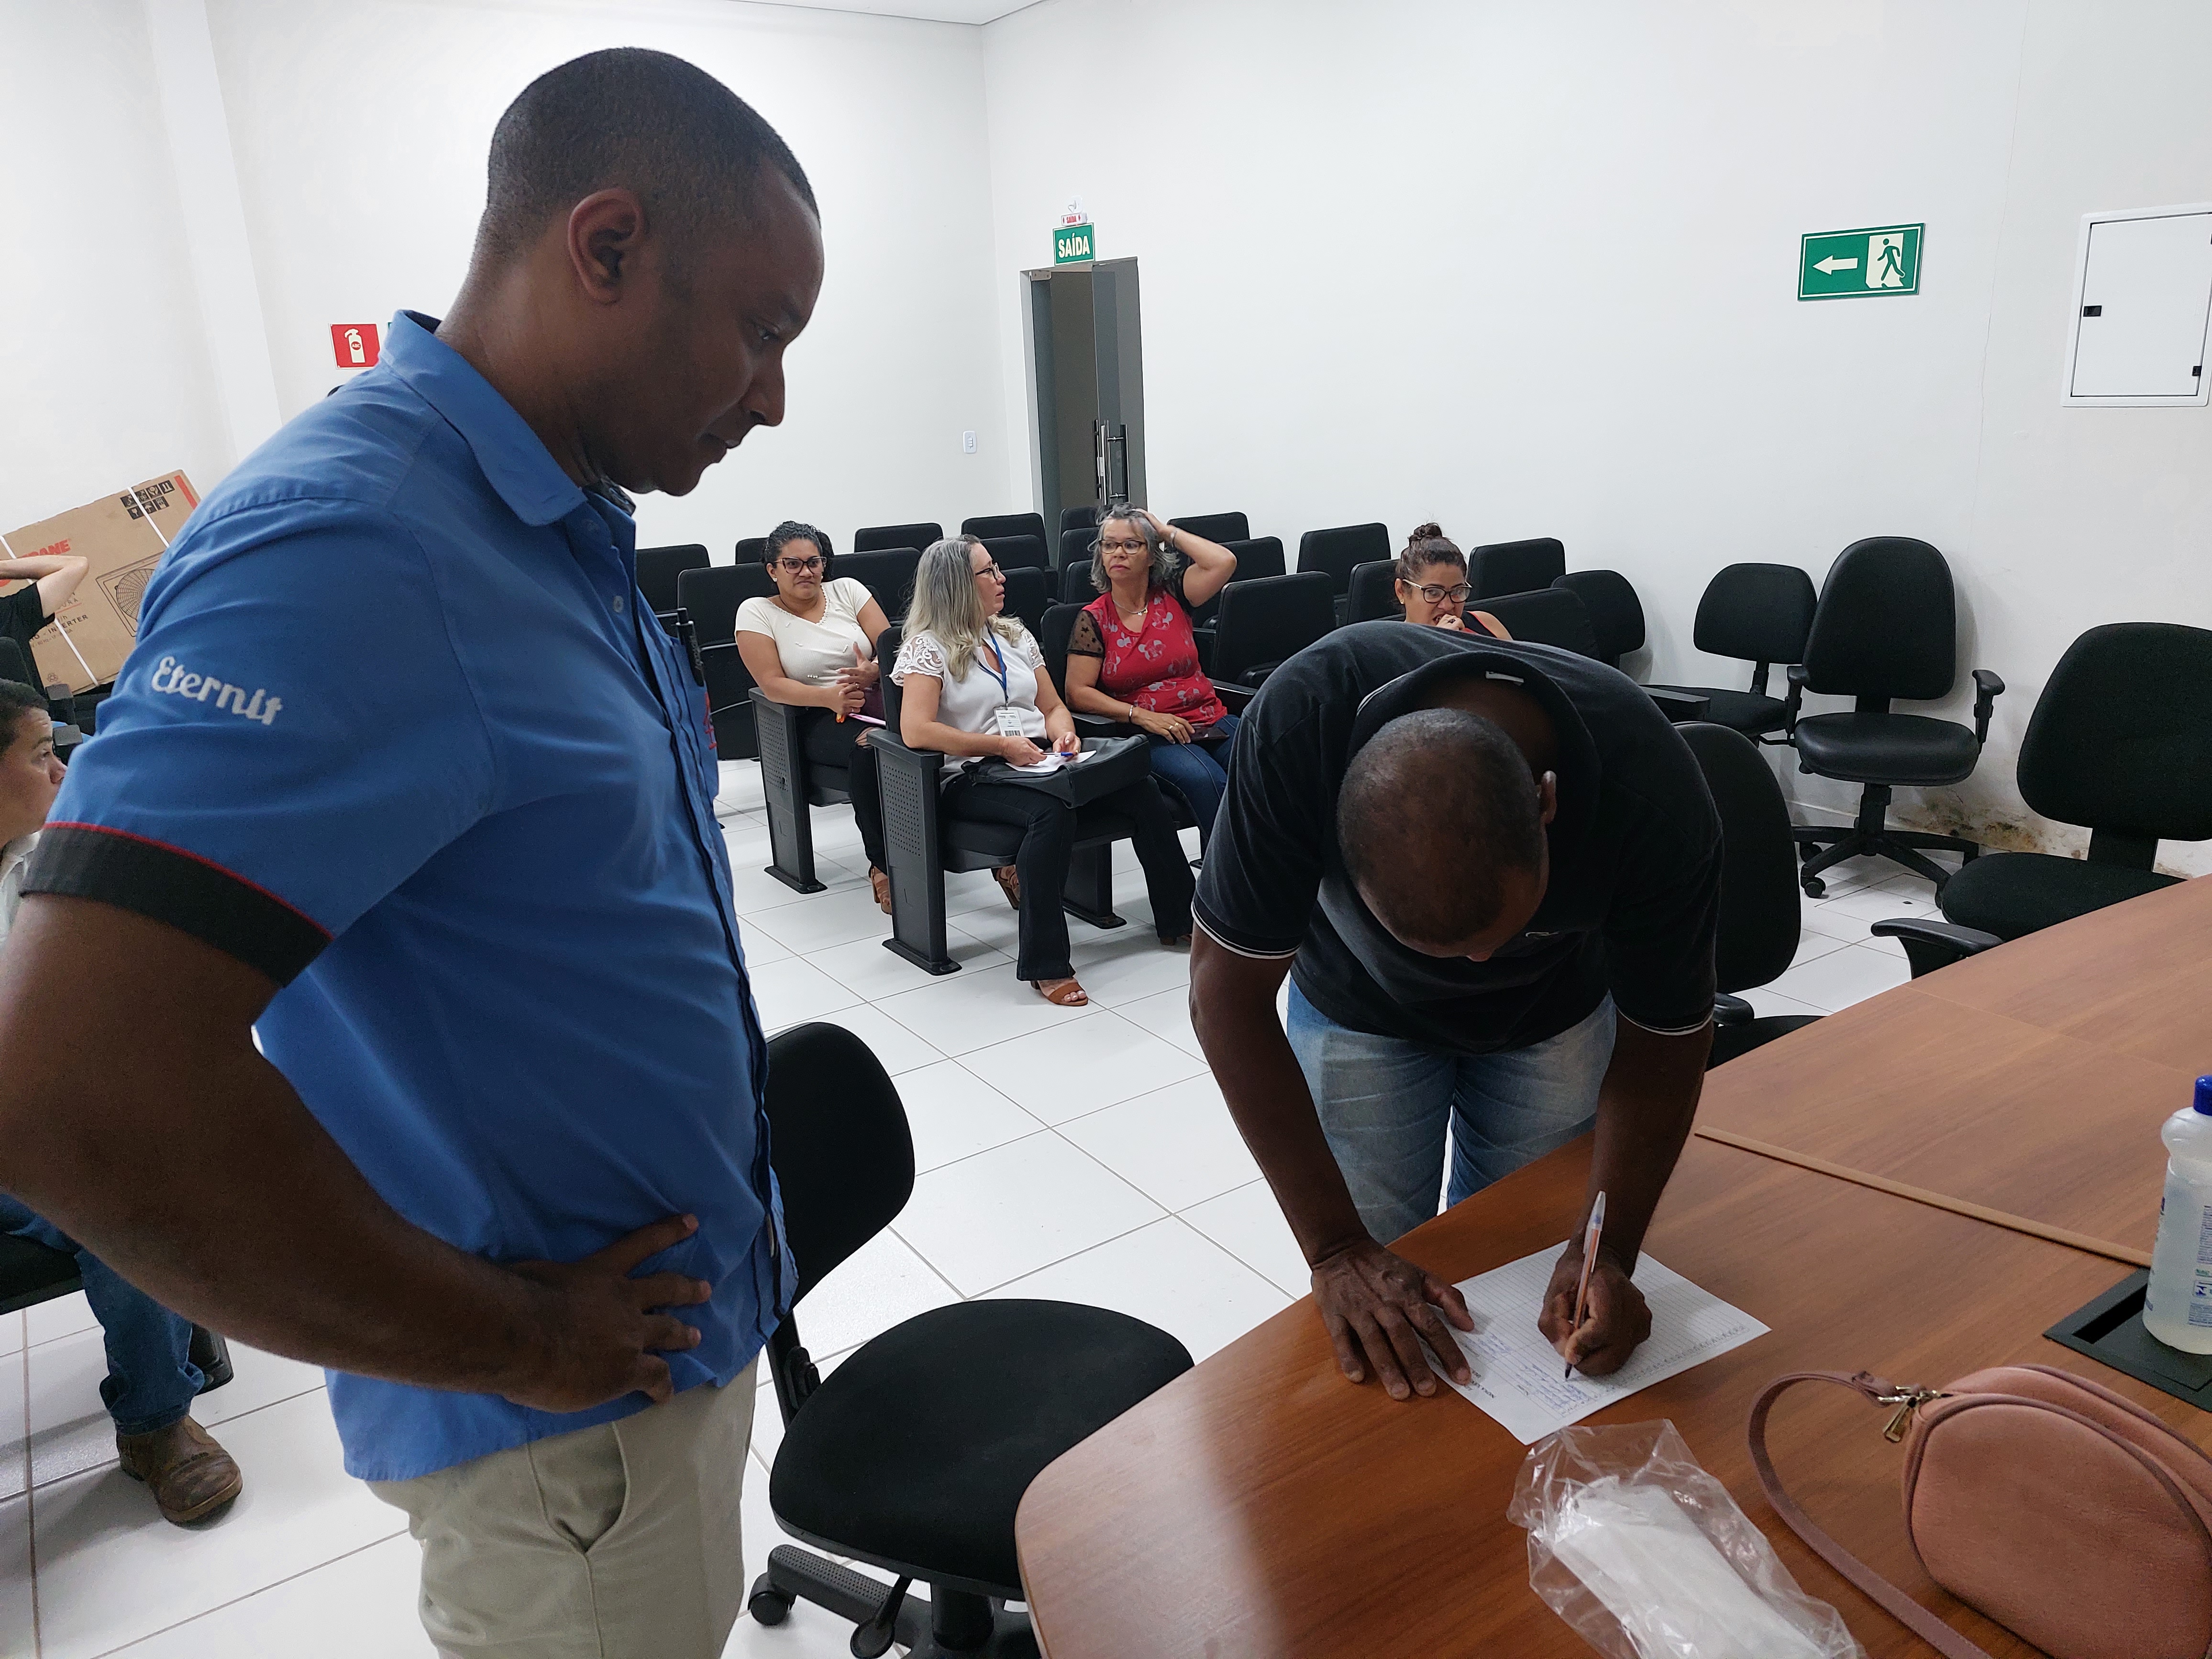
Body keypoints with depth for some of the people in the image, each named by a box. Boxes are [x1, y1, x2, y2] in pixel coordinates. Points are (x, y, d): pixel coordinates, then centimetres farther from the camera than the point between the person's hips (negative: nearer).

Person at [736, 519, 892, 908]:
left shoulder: (847, 590, 14)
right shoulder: (755, 612, 7)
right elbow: (772, 684, -3)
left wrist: (874, 671, -18)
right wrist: (829, 696, -20)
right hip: (818, 719, -3)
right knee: (869, 748, -38)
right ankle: (882, 864, -26)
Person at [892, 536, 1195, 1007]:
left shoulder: (1013, 634, 19)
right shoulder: (928, 648, -2)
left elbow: (1053, 706, 22)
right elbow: (915, 731, -16)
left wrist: (1063, 734, -3)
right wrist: (1001, 745, -18)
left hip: (1039, 761, 6)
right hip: (973, 776, -6)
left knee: (1142, 790, -17)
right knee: (1052, 811, -39)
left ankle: (1177, 920, -4)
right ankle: (1045, 964, -34)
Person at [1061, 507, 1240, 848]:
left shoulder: (1171, 596, 11)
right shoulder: (1094, 619, 5)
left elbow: (1224, 562, -5)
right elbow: (1077, 693, -1)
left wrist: (1169, 532, 6)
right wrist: (1140, 715, -12)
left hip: (1211, 720, 3)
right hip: (1147, 736, -3)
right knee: (1206, 780, -34)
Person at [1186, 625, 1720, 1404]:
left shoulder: (1657, 798, -35)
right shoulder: (1301, 720, -39)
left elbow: (1662, 1039, -17)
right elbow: (1228, 988, -28)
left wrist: (1607, 1251, -29)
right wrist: (1337, 1250, -30)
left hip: (1555, 1013, 1)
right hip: (1359, 1011, 0)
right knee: (1377, 1337, 2)